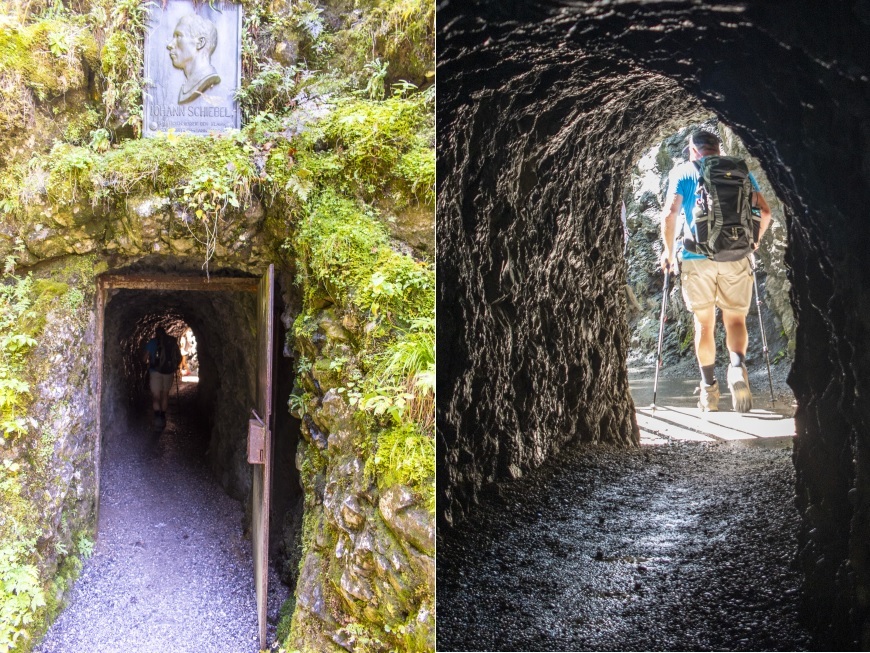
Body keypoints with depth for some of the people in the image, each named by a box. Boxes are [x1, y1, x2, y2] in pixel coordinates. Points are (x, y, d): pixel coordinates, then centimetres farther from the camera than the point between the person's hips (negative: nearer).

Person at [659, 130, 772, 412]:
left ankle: (709, 389, 9)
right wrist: (753, 243, 18)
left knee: (704, 325, 10)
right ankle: (738, 367, -18)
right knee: (735, 319, 10)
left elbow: (670, 214, -7)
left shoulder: (683, 172, 5)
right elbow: (764, 211, 4)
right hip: (736, 259, 1)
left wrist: (669, 250, 4)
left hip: (697, 258, -1)